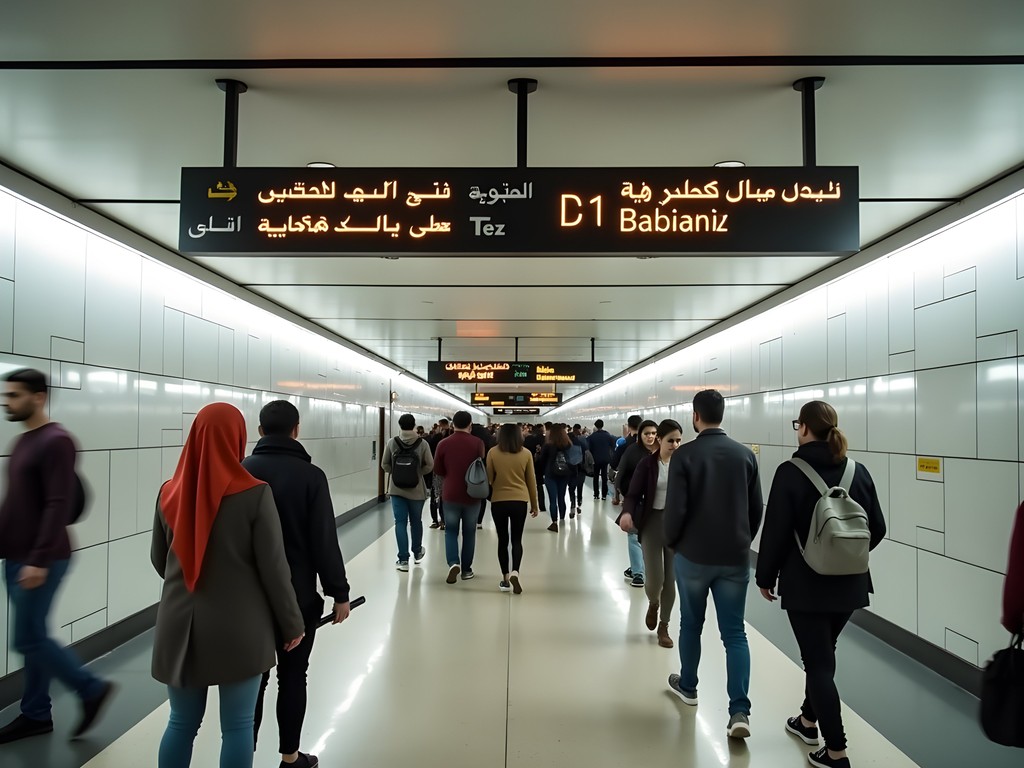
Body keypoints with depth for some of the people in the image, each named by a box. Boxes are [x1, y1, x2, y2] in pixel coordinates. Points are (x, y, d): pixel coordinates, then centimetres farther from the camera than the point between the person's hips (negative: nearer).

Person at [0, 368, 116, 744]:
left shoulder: (56, 441, -16)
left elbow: (58, 506, -21)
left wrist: (39, 560, -23)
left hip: (40, 561, -8)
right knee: (33, 636, 14)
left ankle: (92, 689, 12)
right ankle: (36, 714, 25)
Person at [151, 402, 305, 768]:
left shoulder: (170, 493, -2)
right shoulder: (254, 494, -15)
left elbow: (159, 561, 11)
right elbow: (274, 568, -11)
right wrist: (292, 624, 1)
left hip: (181, 626, 4)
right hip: (239, 627, -4)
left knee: (182, 723, 18)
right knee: (237, 726, 9)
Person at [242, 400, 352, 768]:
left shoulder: (240, 472, -3)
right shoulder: (310, 475, -12)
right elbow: (324, 541, -14)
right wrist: (339, 592, -5)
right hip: (297, 595, -3)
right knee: (292, 676, 10)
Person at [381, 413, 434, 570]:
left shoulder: (392, 443, -6)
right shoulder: (422, 443, -10)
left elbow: (384, 465, -1)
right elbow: (429, 466, -8)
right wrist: (417, 473, 7)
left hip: (397, 488, 0)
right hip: (416, 489, 0)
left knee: (400, 522, 4)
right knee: (416, 521, 17)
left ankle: (403, 559, 1)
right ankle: (417, 553, 35)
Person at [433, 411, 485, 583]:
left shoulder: (443, 444, -6)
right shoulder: (477, 443, -8)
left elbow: (437, 470, 1)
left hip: (450, 494, 0)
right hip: (472, 495, 0)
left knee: (451, 531, 12)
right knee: (469, 533, 12)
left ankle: (453, 563, -8)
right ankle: (466, 569, 18)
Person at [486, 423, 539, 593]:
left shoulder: (493, 452, -5)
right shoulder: (526, 454, -2)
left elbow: (489, 479, 2)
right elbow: (531, 481, 5)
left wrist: (487, 496, 20)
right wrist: (534, 504, 15)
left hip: (498, 501, 0)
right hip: (520, 501, 0)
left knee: (503, 540, 11)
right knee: (517, 539, 9)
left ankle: (505, 579, 14)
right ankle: (515, 572, -11)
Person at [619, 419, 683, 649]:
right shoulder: (647, 463, -6)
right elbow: (634, 494, -6)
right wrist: (627, 513, -27)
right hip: (652, 522, -1)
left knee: (671, 579, 6)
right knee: (654, 579, -3)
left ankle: (663, 627, 25)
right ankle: (653, 603, 34)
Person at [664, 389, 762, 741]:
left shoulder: (684, 454, -11)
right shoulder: (745, 455, 0)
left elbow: (675, 508, -13)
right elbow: (756, 508, 5)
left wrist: (672, 541, 5)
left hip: (693, 555, -2)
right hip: (735, 558, 2)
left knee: (691, 625, 17)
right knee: (735, 633, 6)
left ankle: (687, 686, 35)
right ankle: (739, 711, -1)